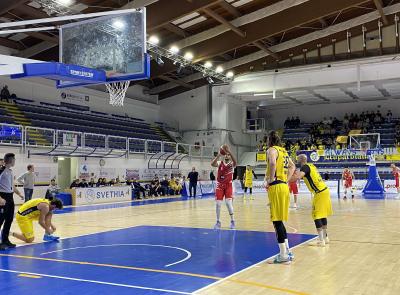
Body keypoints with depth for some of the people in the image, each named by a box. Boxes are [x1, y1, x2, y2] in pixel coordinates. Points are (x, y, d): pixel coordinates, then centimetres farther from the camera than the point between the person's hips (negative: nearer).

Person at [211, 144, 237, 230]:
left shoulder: (231, 164, -5)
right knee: (218, 204, -2)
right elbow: (212, 164, -24)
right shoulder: (220, 163, -2)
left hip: (228, 186, -1)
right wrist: (218, 155, -38)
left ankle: (232, 221, 4)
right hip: (219, 185, 1)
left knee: (228, 203, -13)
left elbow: (235, 163, -31)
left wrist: (230, 152, -45)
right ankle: (218, 221, 12)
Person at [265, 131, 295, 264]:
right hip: (284, 186, 9)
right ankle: (287, 251, 20)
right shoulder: (283, 151, 19)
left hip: (276, 187, -9)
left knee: (277, 221, -5)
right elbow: (292, 166, 28)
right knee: (279, 221, 16)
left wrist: (270, 180, -17)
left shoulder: (271, 150, -7)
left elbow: (272, 163, -27)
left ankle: (283, 256, -3)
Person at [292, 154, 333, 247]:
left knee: (317, 216, -5)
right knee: (322, 215, 16)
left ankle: (321, 240, -5)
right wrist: (297, 175, 29)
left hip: (320, 193, -9)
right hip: (325, 190, 9)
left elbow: (298, 177, -29)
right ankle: (325, 237, 25)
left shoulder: (305, 167, -11)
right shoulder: (311, 166, 15)